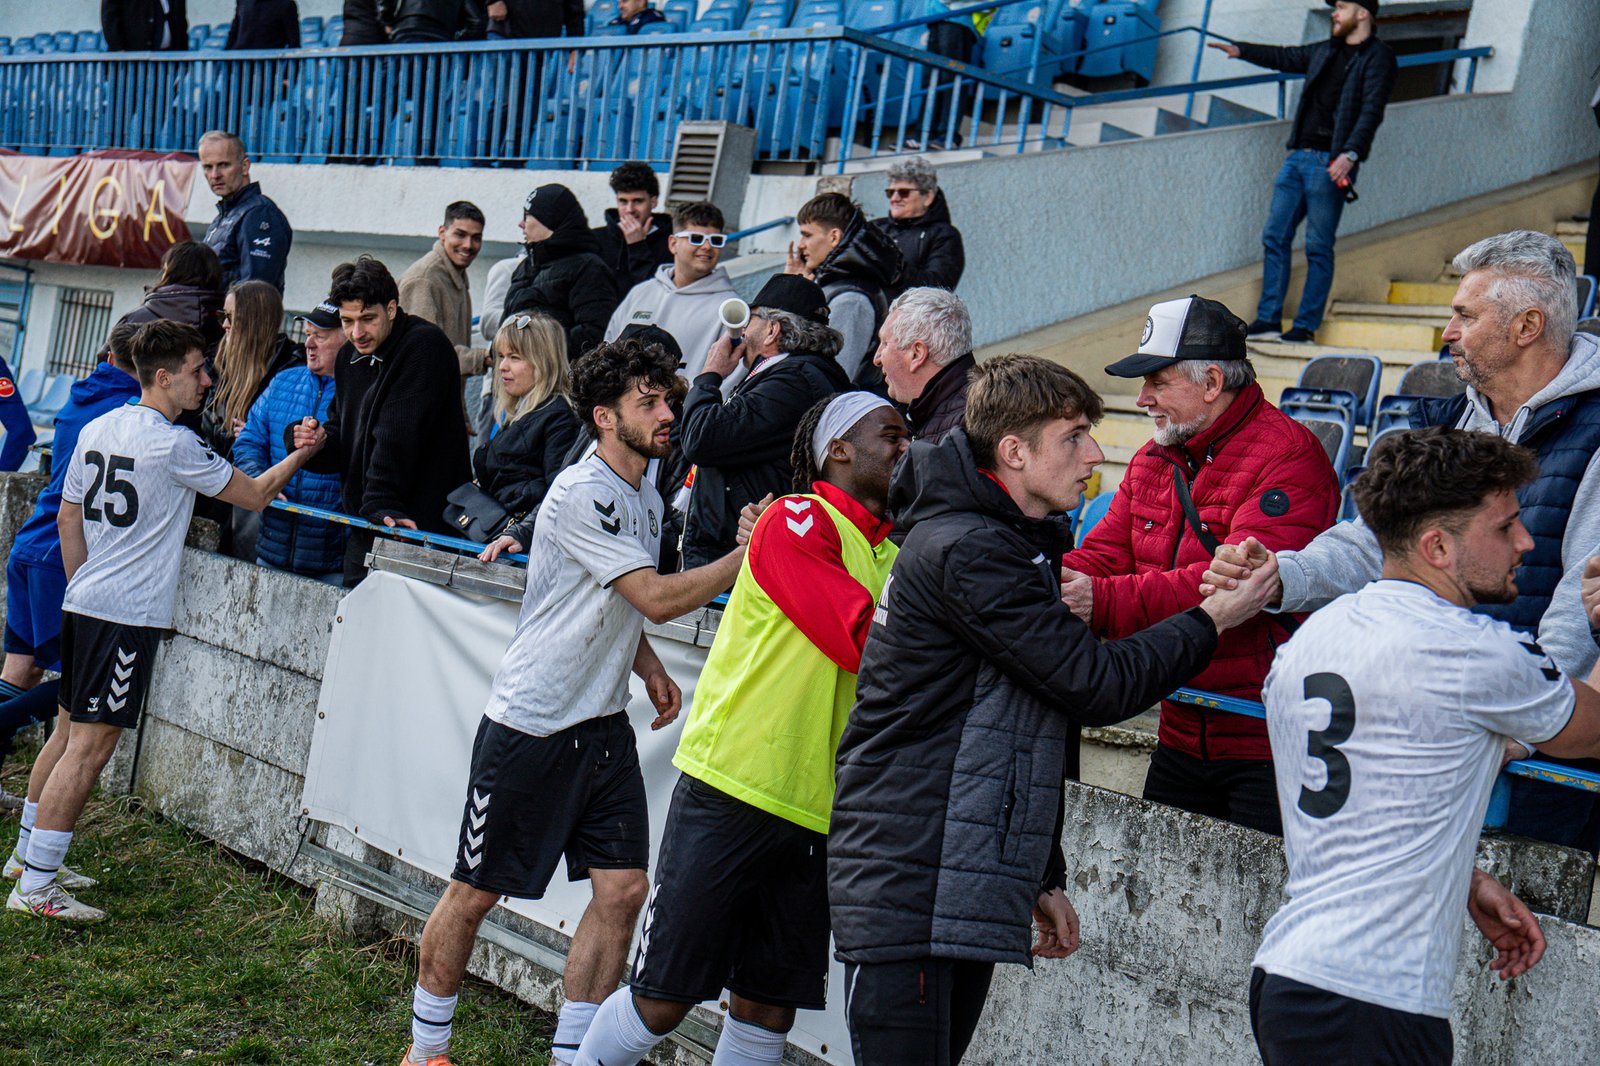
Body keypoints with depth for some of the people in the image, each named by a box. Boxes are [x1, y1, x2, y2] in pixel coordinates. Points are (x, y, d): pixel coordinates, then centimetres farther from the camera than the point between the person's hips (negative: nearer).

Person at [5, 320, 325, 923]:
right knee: (90, 747, -7)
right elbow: (255, 495, -7)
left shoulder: (96, 429, 11)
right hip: (128, 613, -9)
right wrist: (304, 453, 6)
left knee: (68, 731, 18)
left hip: (83, 603, 9)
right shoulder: (172, 444, -14)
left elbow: (68, 518, 17)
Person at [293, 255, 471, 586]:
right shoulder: (350, 356, 12)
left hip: (419, 524, -8)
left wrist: (380, 505, -27)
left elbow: (397, 436, -22)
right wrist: (317, 442, -2)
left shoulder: (425, 345, -13)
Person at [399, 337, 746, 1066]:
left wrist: (648, 666, 8)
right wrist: (746, 555, -18)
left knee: (623, 890, 0)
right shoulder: (580, 494, -17)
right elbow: (658, 598, -21)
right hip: (529, 726, -8)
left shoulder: (647, 499, 11)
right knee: (474, 893, 5)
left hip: (604, 725, 8)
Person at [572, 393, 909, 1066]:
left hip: (817, 813, 7)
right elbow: (865, 640, -19)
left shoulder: (891, 556, 16)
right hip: (730, 791, -7)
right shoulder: (797, 520, -7)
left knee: (767, 1011, 9)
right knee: (662, 1001, 0)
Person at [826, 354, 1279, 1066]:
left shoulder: (1011, 546, 18)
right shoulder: (968, 551, -15)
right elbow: (1098, 686, -17)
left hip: (968, 887, 10)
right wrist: (1212, 621, -4)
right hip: (909, 886, -10)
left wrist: (1044, 878, 21)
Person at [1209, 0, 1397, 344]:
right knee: (1275, 237, 3)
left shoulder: (1378, 58, -4)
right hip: (1298, 157, 8)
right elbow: (1285, 57, 35)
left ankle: (1306, 328, -1)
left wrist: (1351, 154, -26)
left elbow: (1371, 112, -14)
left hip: (1330, 164, -7)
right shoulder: (1325, 51, 19)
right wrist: (1240, 50, 30)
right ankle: (1268, 321, 6)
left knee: (1318, 247, -5)